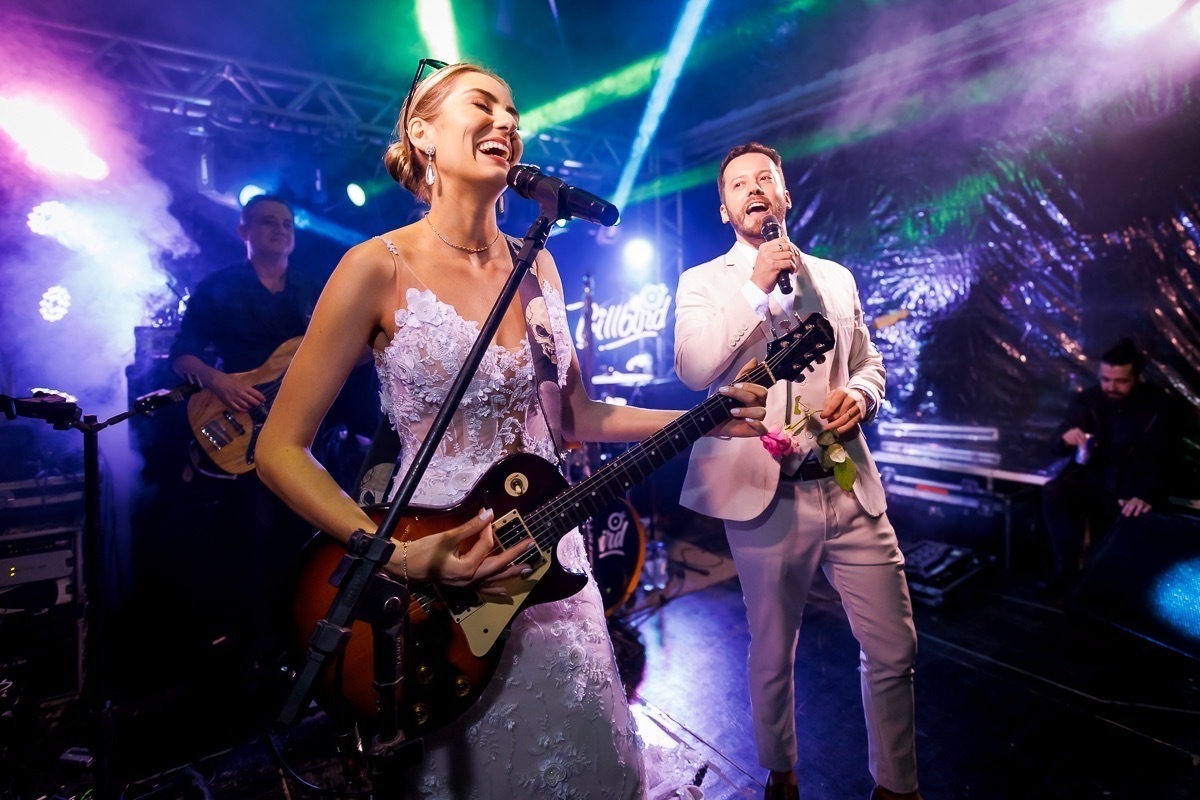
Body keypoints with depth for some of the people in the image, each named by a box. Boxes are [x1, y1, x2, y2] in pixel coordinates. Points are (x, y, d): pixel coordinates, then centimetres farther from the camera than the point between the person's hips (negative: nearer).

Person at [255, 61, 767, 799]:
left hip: (545, 558, 5)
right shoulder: (379, 267, -14)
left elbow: (575, 416, 7)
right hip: (434, 573, -4)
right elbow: (281, 449, -12)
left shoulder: (537, 265, 3)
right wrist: (398, 556, -23)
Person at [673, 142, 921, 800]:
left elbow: (869, 363, 18)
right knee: (772, 654, 13)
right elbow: (693, 369, -13)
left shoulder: (835, 277, 14)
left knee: (895, 652, 9)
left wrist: (859, 394, -4)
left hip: (850, 487, 4)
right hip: (766, 496, -3)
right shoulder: (702, 283, 3)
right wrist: (755, 287, -15)